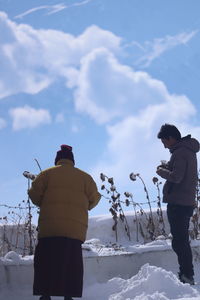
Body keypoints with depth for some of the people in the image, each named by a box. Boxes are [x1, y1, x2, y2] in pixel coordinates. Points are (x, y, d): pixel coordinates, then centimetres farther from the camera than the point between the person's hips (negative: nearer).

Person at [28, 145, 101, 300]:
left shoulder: (47, 173, 9)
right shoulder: (85, 177, 13)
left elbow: (34, 194, 4)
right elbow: (94, 198, 10)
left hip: (49, 227, -1)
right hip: (76, 228, 1)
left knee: (46, 263, 1)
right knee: (72, 263, 4)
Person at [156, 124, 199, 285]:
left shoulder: (180, 152, -15)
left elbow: (176, 177, -23)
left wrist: (162, 171, -6)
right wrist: (167, 166, 10)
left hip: (177, 203, -10)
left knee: (179, 241, -8)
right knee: (183, 240, 16)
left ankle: (187, 275, -9)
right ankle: (186, 274, 21)